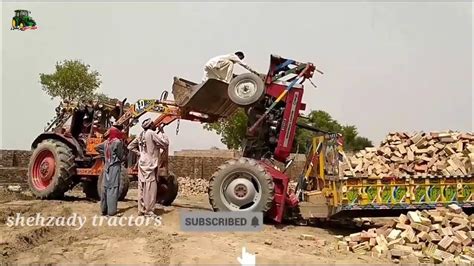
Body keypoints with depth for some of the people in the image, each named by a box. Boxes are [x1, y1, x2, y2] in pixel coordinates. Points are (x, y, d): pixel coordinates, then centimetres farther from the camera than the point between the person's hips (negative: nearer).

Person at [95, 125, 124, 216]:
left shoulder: (106, 142, 10)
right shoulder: (118, 142, -10)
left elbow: (97, 147, 20)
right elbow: (120, 156, -9)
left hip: (107, 166, 7)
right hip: (115, 166, -7)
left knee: (105, 187, 11)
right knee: (113, 187, -6)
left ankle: (104, 209, 18)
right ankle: (111, 210, -6)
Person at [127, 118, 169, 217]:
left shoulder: (141, 135, 13)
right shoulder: (152, 133, -12)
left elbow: (130, 146, 19)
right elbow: (165, 143, -13)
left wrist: (139, 153, 13)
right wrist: (162, 133, -1)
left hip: (142, 164, 8)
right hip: (150, 165, -8)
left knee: (142, 187, 11)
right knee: (150, 188, -4)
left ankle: (141, 210, 17)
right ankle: (149, 211, -2)